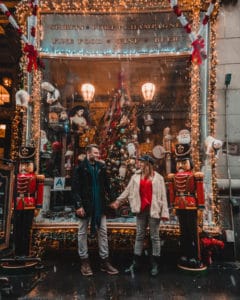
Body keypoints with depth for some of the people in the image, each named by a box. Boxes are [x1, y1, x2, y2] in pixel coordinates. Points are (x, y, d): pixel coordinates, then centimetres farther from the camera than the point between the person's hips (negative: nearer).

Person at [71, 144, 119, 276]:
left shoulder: (101, 167, 7)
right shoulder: (80, 168, -7)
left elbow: (106, 184, 12)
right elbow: (75, 188, -11)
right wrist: (78, 205, -17)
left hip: (99, 205, 4)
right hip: (85, 205, -4)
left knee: (103, 232, 7)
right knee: (83, 233, 8)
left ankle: (104, 261, 18)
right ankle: (84, 261, 22)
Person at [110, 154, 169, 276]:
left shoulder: (158, 178, 0)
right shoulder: (136, 176, 8)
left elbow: (163, 196, -3)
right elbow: (128, 190, 9)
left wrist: (164, 212, -10)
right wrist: (118, 201, 4)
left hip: (153, 210, -3)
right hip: (141, 210, 3)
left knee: (154, 237, 6)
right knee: (139, 236, 10)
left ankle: (155, 264, 17)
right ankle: (136, 263, 19)